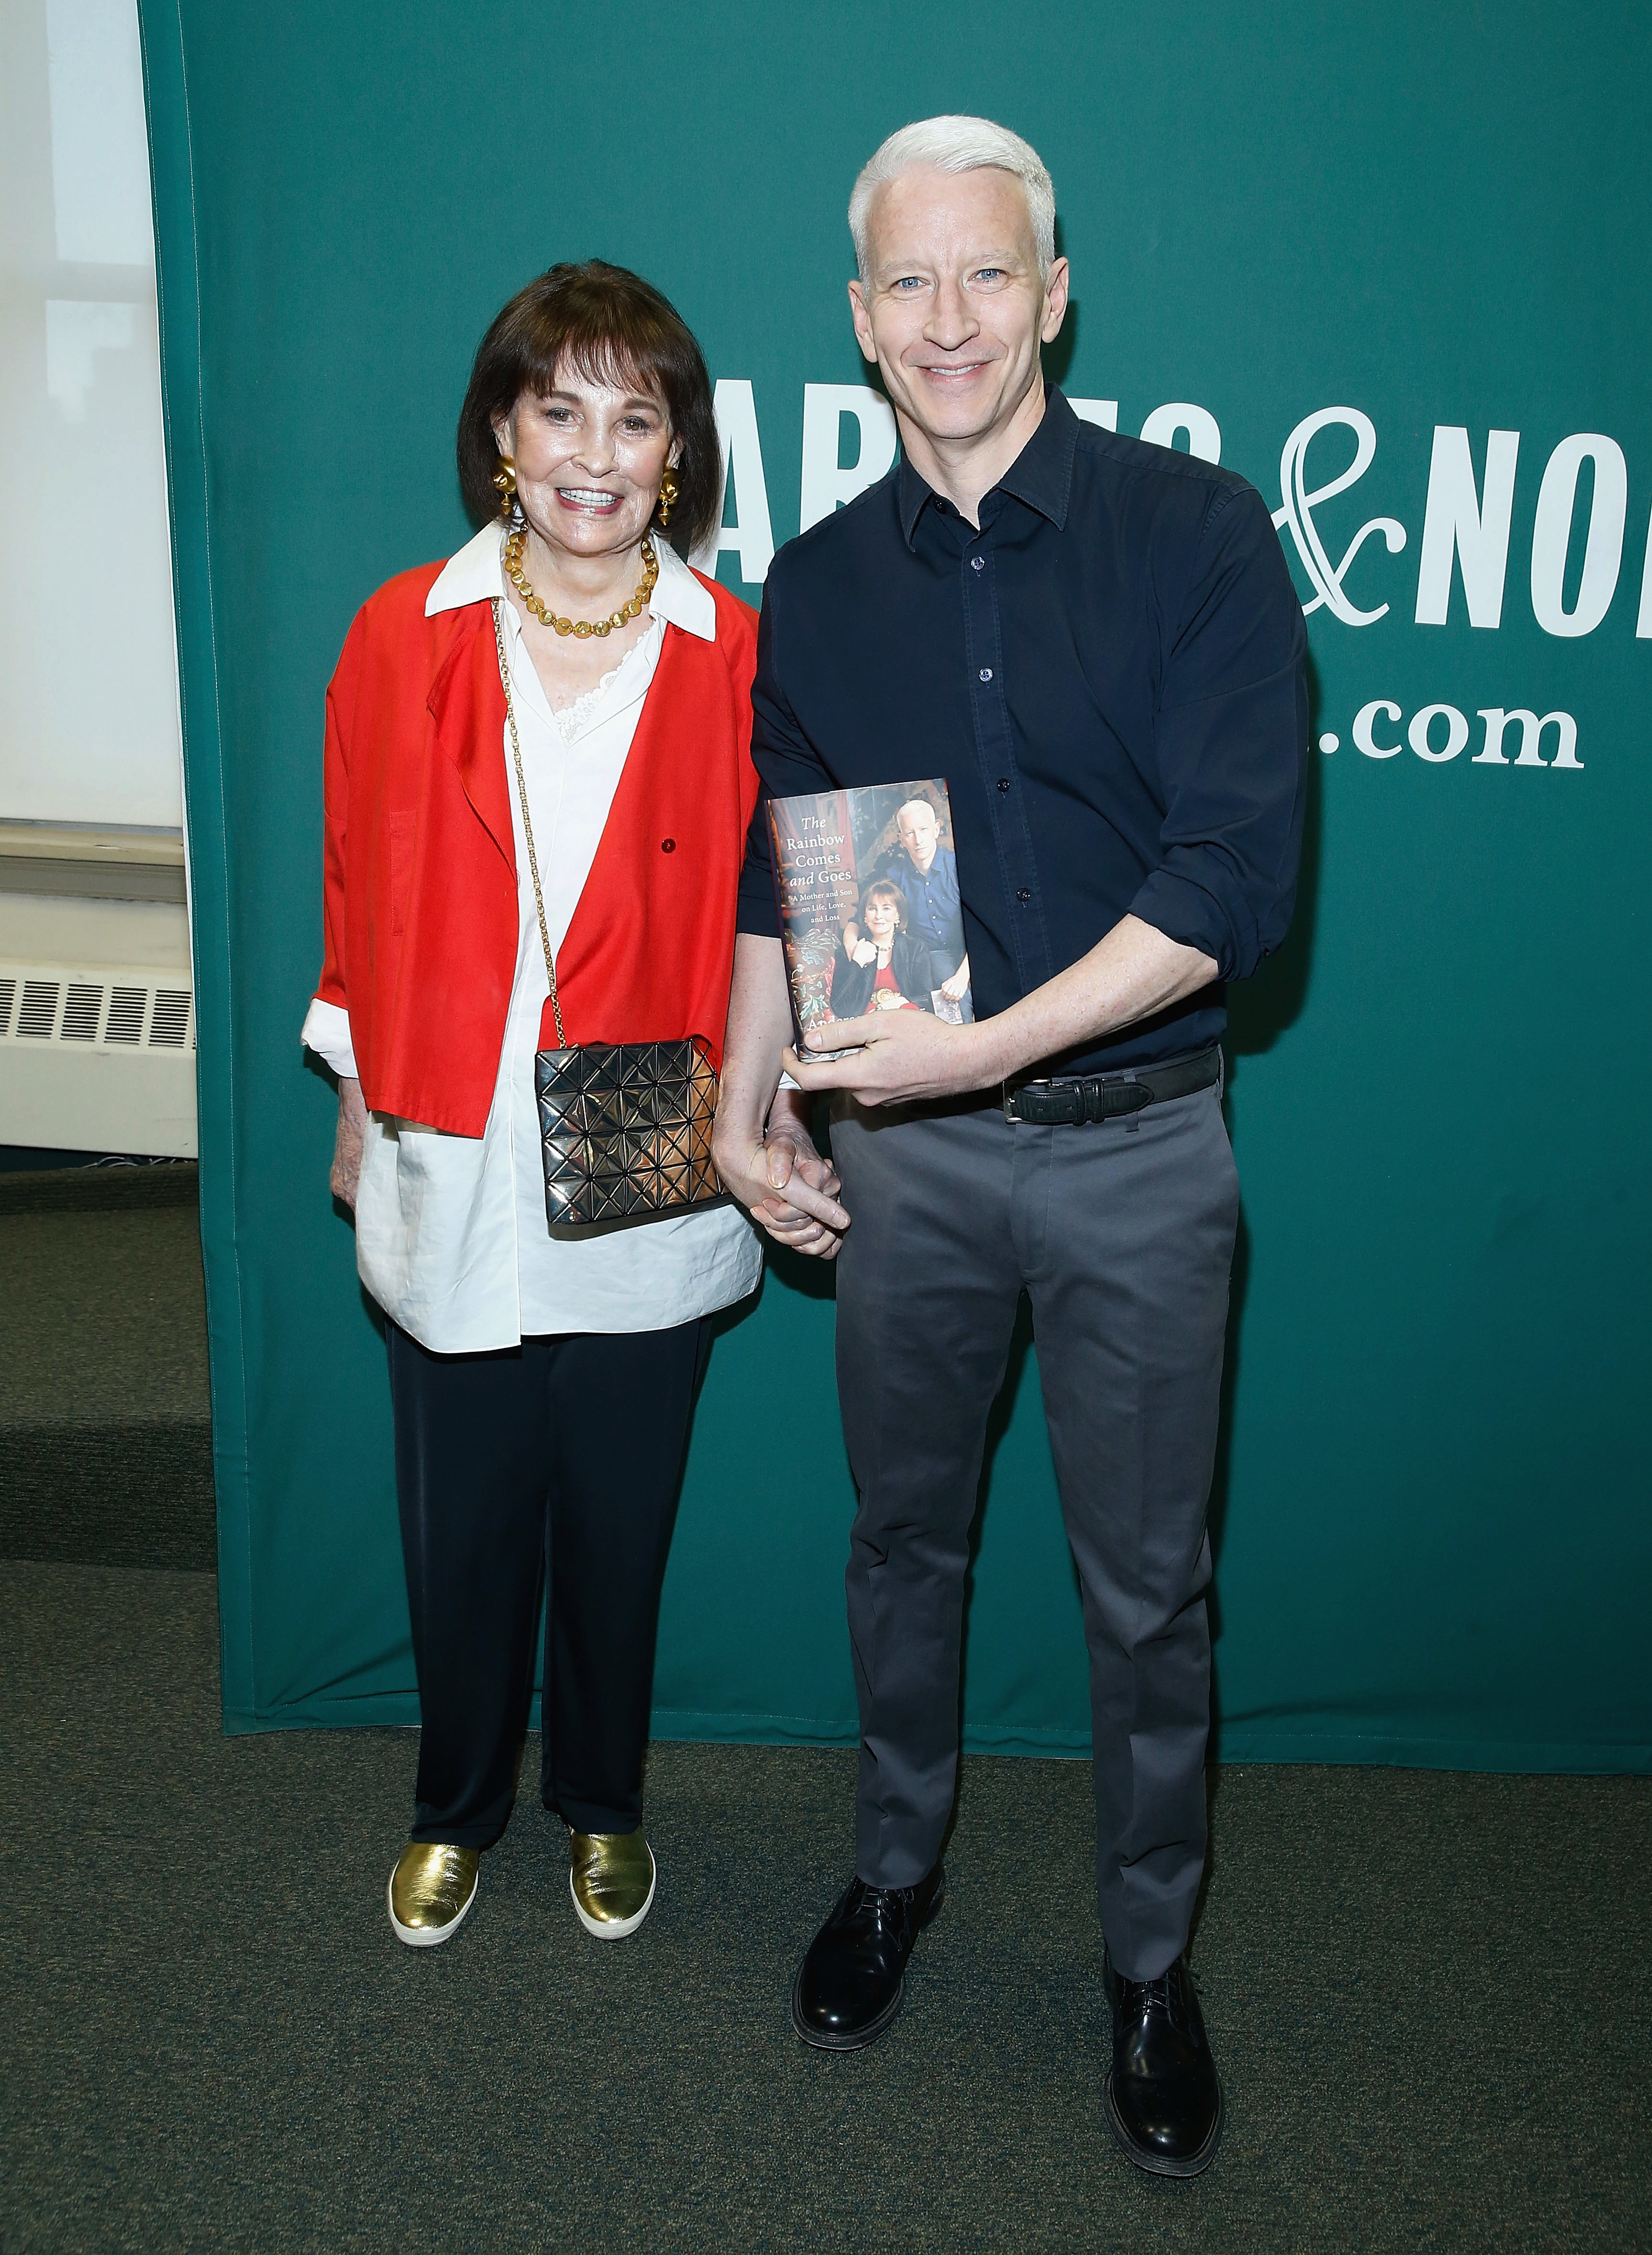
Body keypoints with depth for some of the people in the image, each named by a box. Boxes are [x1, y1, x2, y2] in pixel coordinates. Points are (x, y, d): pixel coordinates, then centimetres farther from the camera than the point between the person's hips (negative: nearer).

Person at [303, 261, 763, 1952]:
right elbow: (357, 886, 5)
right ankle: (457, 1809, 42)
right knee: (460, 1525, 16)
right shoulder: (402, 639, 0)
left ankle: (602, 1807, 41)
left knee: (617, 1521, 15)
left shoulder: (735, 659, -4)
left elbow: (765, 909, 1)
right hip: (449, 1169, 1)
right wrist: (355, 1100, 7)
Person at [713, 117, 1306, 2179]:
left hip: (1135, 1150, -3)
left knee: (1144, 1585, 11)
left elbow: (1236, 879, -15)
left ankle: (1151, 1959, 34)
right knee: (904, 1532, 18)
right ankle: (896, 1867, 43)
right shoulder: (819, 585, 4)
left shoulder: (1193, 536, -8)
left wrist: (980, 1044, -21)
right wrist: (742, 1103, 1)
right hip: (902, 1153, 3)